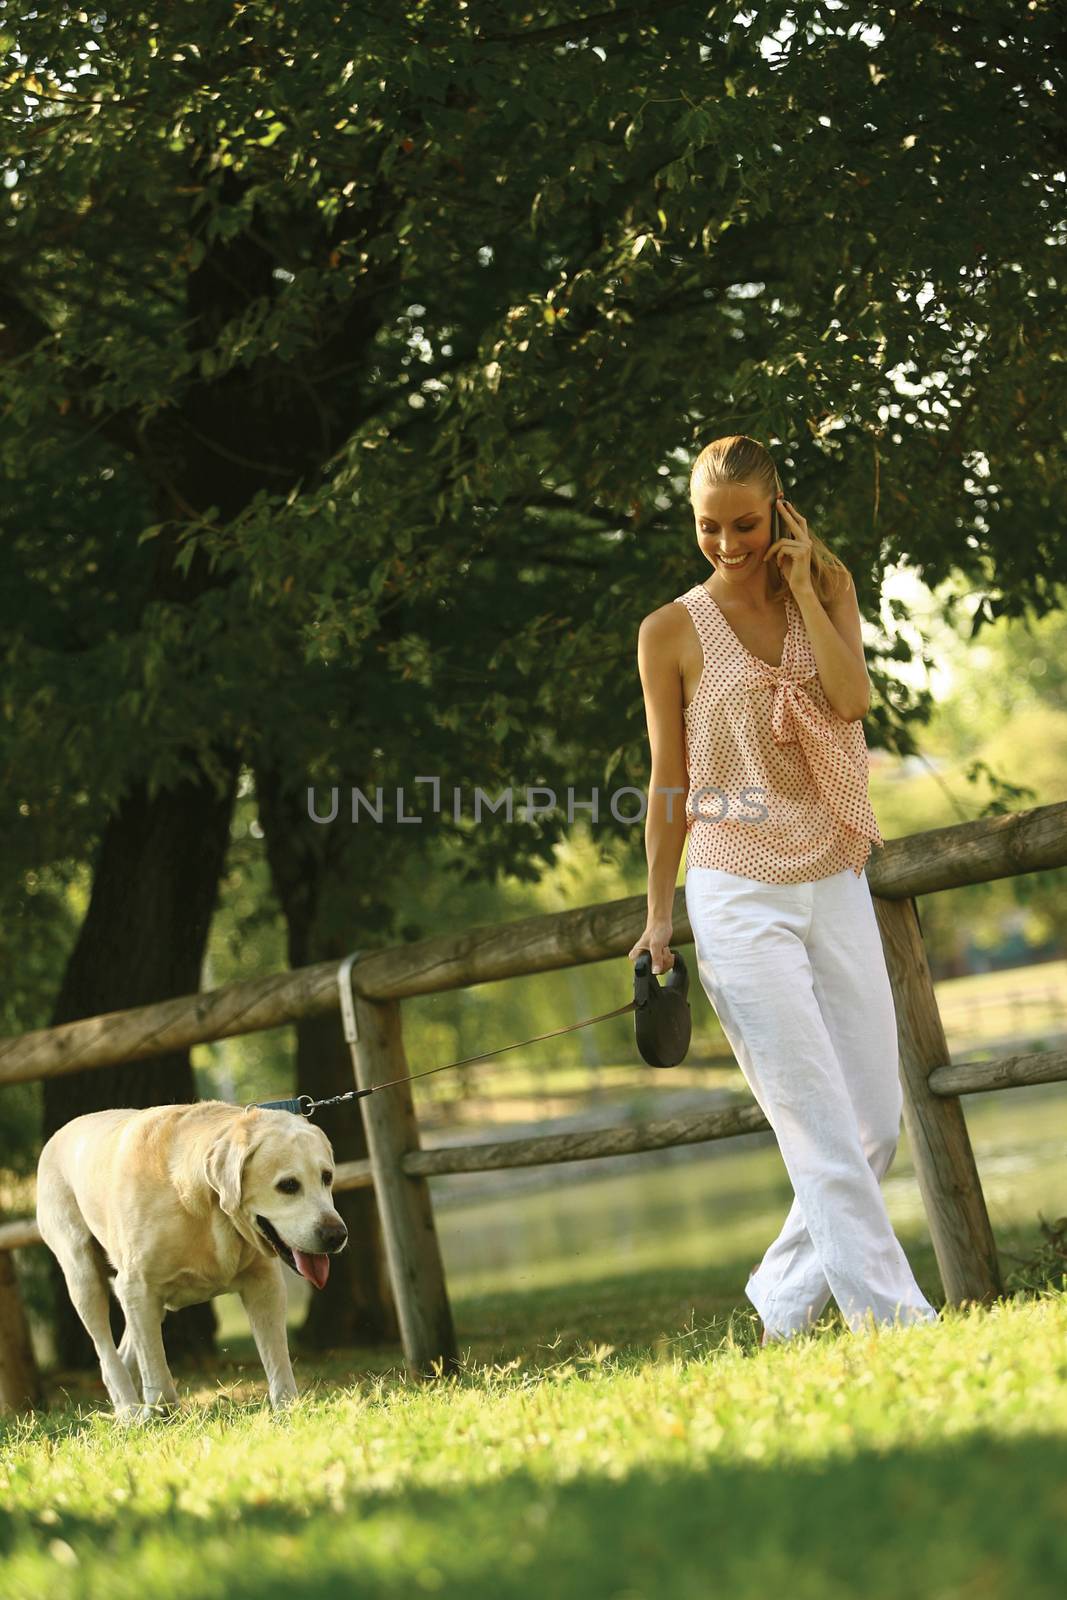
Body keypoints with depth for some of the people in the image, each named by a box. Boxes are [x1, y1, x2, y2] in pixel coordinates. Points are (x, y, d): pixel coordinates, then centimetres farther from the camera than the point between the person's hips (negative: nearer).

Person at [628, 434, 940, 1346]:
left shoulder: (825, 592, 8)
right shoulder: (673, 632, 1)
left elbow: (854, 698, -10)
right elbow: (669, 784, 5)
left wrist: (800, 587, -10)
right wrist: (658, 918, 3)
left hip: (835, 885, 4)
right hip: (738, 893, -4)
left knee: (879, 1123, 4)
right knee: (823, 1130, -11)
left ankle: (785, 1298, 19)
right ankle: (893, 1317, -11)